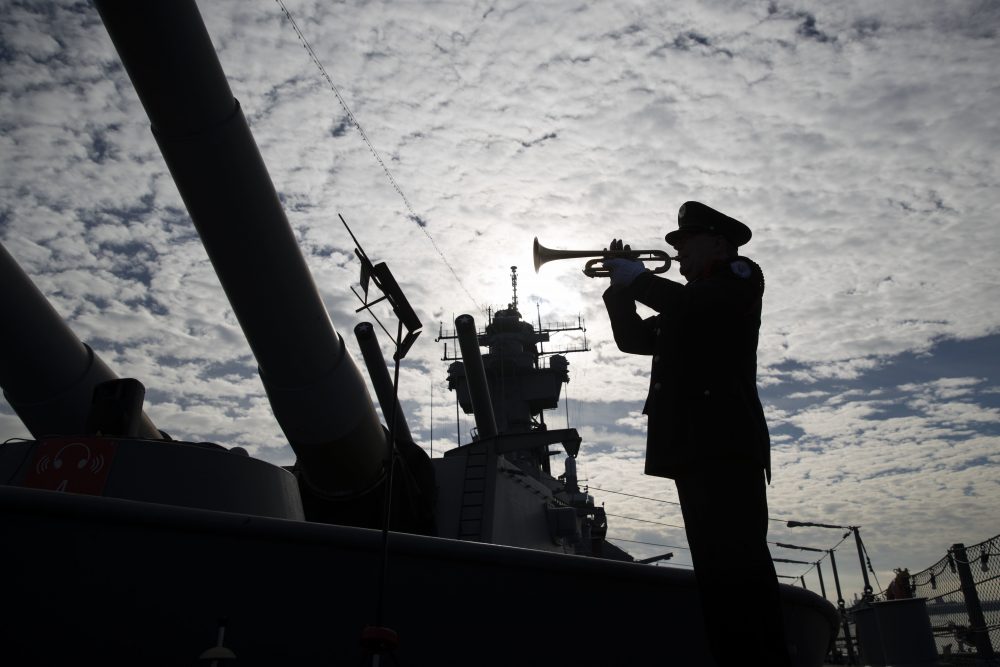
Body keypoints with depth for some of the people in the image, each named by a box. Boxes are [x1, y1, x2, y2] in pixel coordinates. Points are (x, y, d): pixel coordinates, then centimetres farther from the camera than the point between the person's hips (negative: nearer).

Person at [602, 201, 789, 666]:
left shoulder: (741, 275, 8)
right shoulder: (688, 303, 31)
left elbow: (692, 305, -11)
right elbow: (633, 338, 24)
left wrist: (638, 278, 1)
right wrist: (620, 285, 14)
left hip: (725, 433, -8)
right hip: (692, 440, 8)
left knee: (739, 556, -16)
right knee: (716, 562, 2)